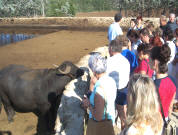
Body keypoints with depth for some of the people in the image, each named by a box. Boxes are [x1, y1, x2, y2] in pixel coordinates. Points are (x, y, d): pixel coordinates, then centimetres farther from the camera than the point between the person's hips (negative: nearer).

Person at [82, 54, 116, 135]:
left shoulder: (99, 87, -29)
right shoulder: (111, 81, -3)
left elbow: (98, 117, -29)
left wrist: (89, 104, -14)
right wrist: (91, 102, 10)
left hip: (100, 125, -8)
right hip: (110, 121, 8)